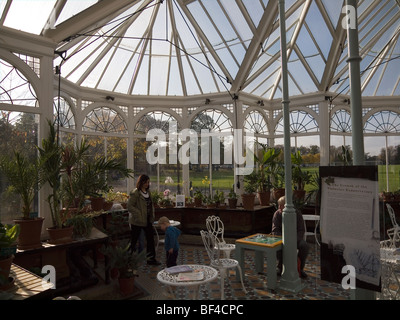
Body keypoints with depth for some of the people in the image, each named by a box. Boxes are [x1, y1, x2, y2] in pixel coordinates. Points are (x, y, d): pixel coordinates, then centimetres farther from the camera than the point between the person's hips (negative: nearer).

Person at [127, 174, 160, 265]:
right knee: (133, 240, 8)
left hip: (147, 220, 7)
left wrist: (152, 215, 7)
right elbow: (129, 207, -18)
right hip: (137, 221, -7)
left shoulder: (148, 191, 8)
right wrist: (139, 214, -22)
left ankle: (151, 259, 20)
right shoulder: (135, 193, -15)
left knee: (150, 239, 9)